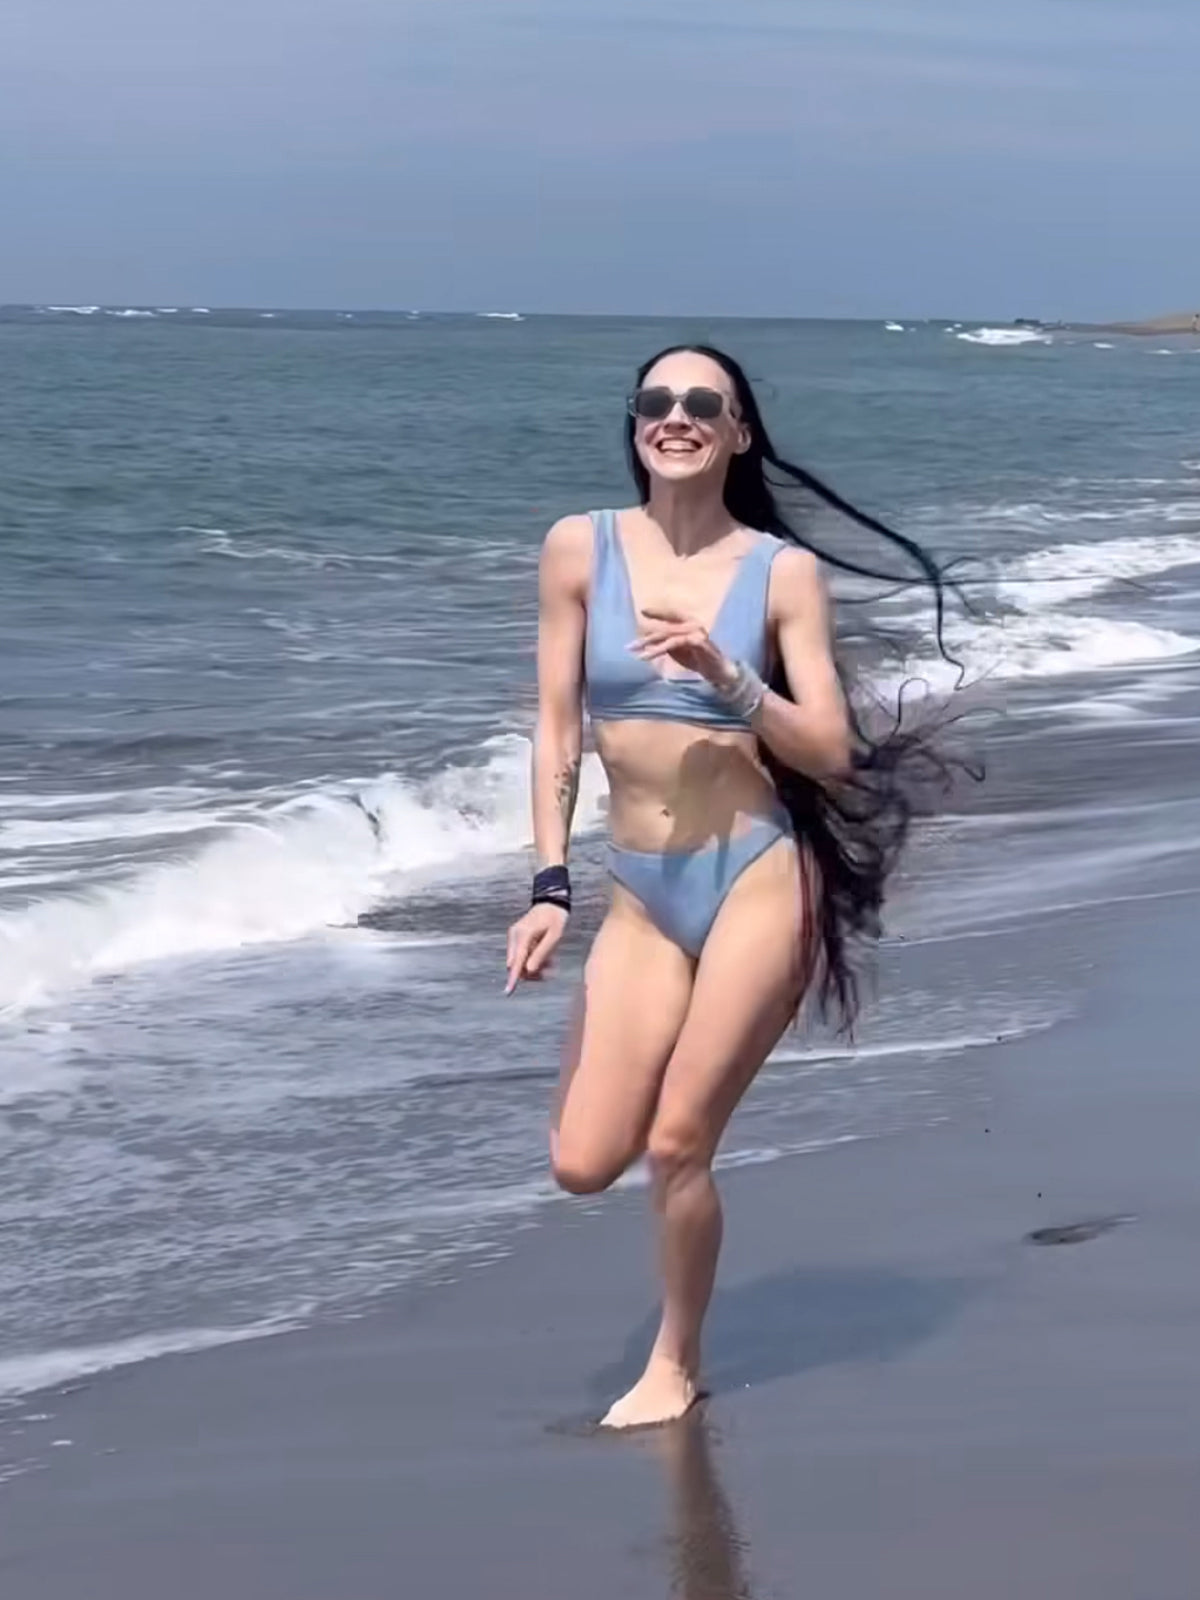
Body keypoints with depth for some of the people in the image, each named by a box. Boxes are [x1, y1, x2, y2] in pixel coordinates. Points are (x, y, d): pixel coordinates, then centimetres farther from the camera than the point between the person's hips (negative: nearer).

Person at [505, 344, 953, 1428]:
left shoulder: (785, 571, -3)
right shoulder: (581, 548, 2)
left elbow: (833, 755, -6)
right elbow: (557, 729, 4)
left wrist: (725, 677, -20)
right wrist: (549, 886, -2)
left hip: (759, 878, -3)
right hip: (642, 896, 3)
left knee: (675, 1145, -2)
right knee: (585, 1164, -1)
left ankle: (677, 1364, 21)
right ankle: (698, 1073, 31)